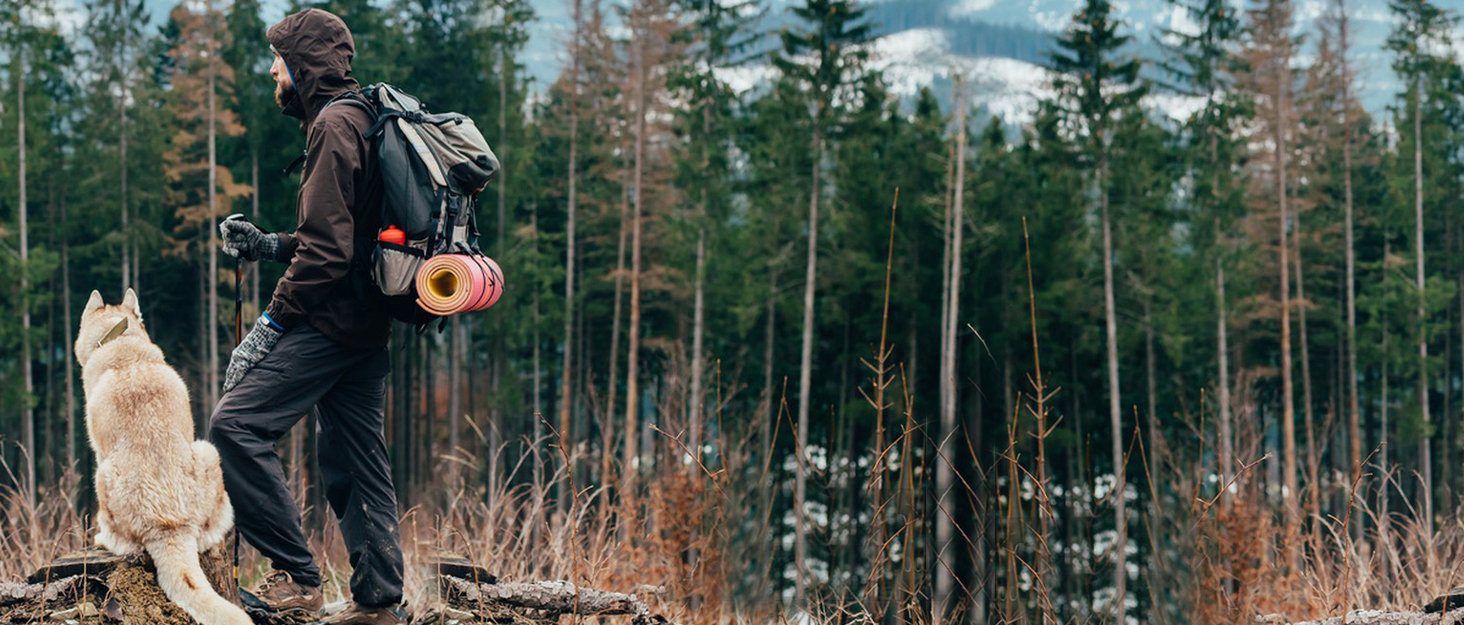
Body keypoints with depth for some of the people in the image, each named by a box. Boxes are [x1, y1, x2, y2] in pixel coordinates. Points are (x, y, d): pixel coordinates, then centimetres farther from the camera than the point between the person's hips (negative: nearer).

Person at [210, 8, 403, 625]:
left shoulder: (334, 125, -12)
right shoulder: (359, 119, 20)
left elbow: (328, 247, -20)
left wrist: (275, 320, -17)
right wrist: (269, 244, 18)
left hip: (331, 318, -10)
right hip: (366, 324, 10)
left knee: (237, 423, -14)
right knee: (354, 458, 12)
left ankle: (295, 576, -14)